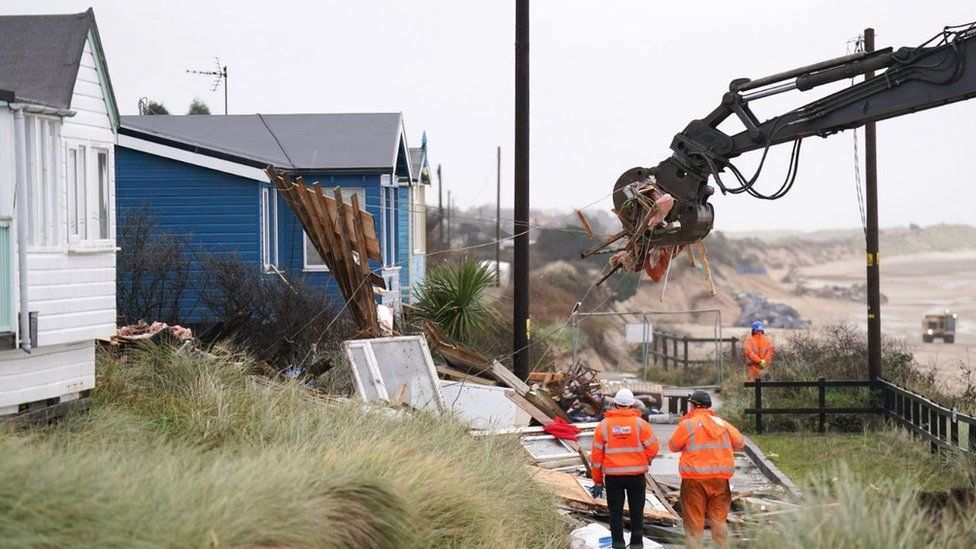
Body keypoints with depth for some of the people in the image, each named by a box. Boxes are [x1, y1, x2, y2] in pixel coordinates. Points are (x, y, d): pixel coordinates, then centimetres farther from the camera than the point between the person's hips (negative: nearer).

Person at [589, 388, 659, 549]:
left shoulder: (604, 425, 0)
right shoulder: (640, 423, -4)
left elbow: (596, 454, 1)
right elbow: (652, 448, -8)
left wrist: (597, 481, 7)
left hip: (613, 475, 0)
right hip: (636, 474, 0)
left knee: (615, 513, 8)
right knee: (636, 512, 10)